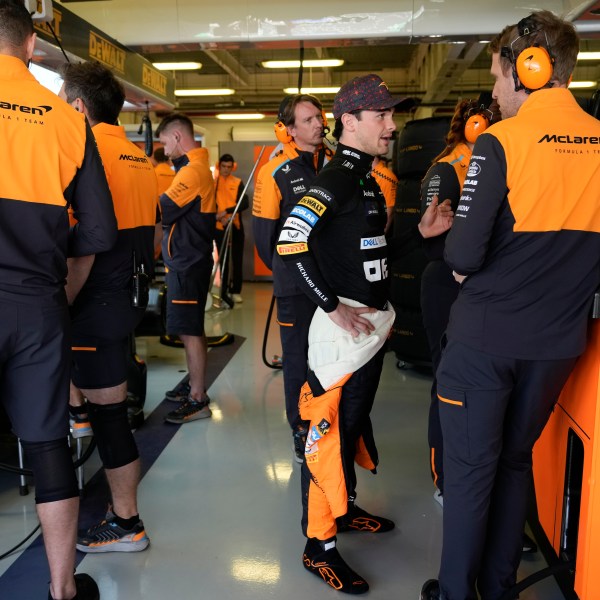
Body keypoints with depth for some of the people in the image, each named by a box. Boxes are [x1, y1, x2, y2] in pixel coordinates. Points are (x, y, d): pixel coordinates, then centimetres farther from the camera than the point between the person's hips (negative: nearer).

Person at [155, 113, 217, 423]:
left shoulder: (192, 171, -16)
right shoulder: (198, 167, 17)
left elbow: (162, 209, -20)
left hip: (187, 264, -10)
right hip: (190, 260, 10)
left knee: (189, 331, -5)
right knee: (191, 330, 17)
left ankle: (198, 401, 2)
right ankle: (195, 387, 28)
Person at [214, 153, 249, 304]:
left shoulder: (238, 182, 3)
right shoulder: (212, 182, 2)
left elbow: (245, 204, -9)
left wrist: (227, 210, -21)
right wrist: (218, 216, -19)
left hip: (236, 226, 1)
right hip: (219, 226, -1)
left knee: (237, 260, 3)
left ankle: (236, 291, 11)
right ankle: (224, 291, 13)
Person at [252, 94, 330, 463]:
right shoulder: (275, 172, -9)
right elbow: (264, 231, -4)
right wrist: (282, 268, 4)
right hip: (295, 283, -4)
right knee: (298, 357, 6)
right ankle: (301, 434, 21)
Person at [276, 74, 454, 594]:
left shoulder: (367, 179, 15)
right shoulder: (337, 177, -14)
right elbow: (291, 243, -26)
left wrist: (423, 233, 11)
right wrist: (333, 307, -23)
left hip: (372, 323, 10)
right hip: (344, 328, -10)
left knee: (354, 424, 21)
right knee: (331, 432, -1)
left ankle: (343, 509, 40)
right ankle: (320, 546, 13)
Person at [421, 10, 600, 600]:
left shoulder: (501, 142, -15)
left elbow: (464, 254, -19)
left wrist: (457, 258, 3)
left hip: (485, 335, -5)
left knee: (470, 467, 9)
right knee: (515, 460, 20)